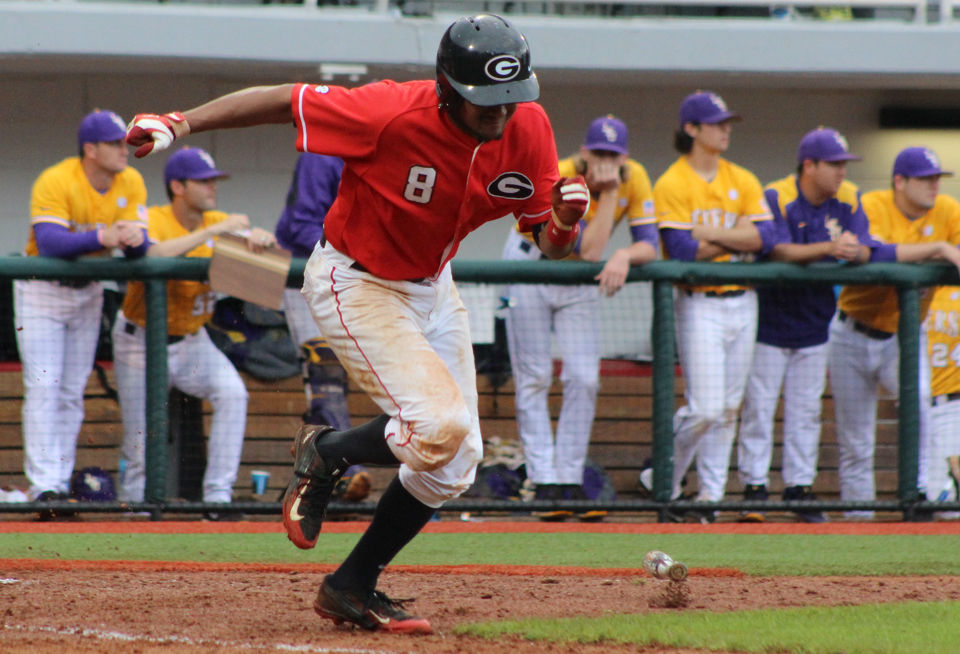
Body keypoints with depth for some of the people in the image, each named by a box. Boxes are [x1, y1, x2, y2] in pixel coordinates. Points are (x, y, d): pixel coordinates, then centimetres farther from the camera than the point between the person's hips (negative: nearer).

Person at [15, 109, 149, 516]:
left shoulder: (131, 184, -6)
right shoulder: (55, 183, -24)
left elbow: (138, 250, -11)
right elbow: (49, 243, -37)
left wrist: (134, 238, -35)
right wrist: (102, 238, -49)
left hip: (88, 293, 6)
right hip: (42, 291, -6)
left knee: (72, 392, 7)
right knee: (44, 387, -14)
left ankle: (61, 483, 11)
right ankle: (44, 484, -20)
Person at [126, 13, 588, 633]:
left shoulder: (528, 128, -13)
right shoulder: (392, 114, -30)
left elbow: (551, 245, -6)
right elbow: (283, 100, -20)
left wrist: (565, 221, -29)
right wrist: (179, 124, -24)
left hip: (431, 289, 7)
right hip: (355, 286, -7)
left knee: (455, 463, 7)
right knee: (439, 424, -25)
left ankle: (353, 588, 23)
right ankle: (325, 454, 6)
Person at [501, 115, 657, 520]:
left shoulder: (634, 179, -15)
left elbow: (649, 245, -18)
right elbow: (589, 251, -36)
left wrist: (624, 256, -39)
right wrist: (608, 194, -37)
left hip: (580, 279, 4)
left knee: (584, 379, -5)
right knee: (534, 378, -5)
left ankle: (571, 479, 1)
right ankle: (544, 482, -5)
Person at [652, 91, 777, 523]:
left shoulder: (743, 181, 11)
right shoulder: (672, 184, -5)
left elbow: (764, 236, -2)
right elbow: (681, 250, -15)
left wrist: (710, 233, -11)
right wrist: (737, 238, -9)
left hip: (742, 303, 5)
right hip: (700, 305, -5)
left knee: (728, 410, 6)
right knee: (705, 410, -12)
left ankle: (711, 495, 12)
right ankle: (663, 483, 7)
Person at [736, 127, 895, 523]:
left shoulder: (848, 201, -3)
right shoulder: (776, 198, -17)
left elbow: (867, 251, -9)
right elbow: (777, 251, -28)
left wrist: (856, 251, -35)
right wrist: (827, 248, -42)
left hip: (814, 323, 4)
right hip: (770, 322, -4)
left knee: (806, 409, 9)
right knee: (759, 405, -3)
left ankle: (799, 487, 15)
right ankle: (754, 486, 3)